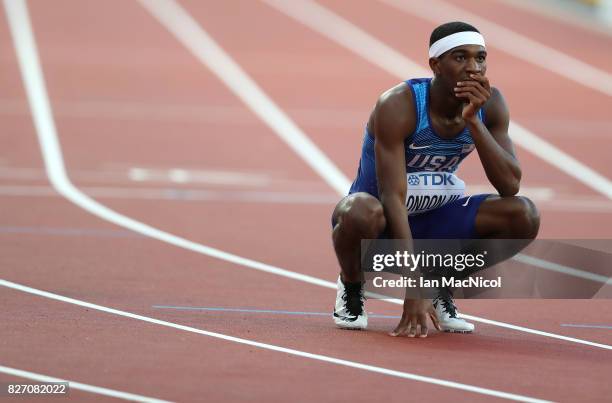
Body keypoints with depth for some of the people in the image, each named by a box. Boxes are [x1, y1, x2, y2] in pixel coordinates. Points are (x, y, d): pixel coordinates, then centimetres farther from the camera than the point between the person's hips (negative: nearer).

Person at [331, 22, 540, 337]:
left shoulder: (489, 103, -9)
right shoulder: (398, 105, -25)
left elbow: (510, 186, -17)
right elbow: (393, 198, -30)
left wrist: (473, 120, -28)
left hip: (432, 221, 5)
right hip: (384, 223, -5)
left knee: (523, 215, -20)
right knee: (362, 212, -41)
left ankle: (444, 286, 4)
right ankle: (351, 287, -6)